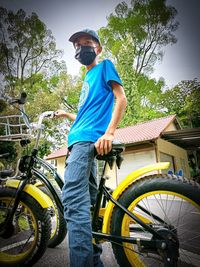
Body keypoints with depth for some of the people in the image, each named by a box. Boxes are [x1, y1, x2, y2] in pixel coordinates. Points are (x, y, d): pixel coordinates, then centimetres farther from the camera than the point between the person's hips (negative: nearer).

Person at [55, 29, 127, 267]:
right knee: (87, 203, 9)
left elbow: (121, 99, -6)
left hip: (88, 138, -9)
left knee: (72, 200, -22)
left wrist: (109, 132, -19)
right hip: (79, 140, 9)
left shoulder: (105, 66, 10)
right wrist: (66, 115, 29)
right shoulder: (88, 79, 31)